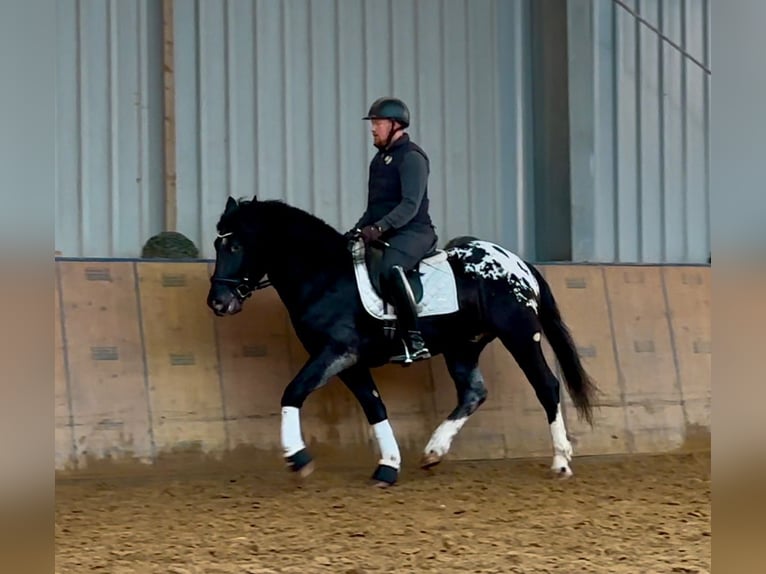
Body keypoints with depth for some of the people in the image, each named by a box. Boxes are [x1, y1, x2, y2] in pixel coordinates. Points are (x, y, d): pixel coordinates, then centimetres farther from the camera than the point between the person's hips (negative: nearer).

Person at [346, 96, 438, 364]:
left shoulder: (411, 157, -10)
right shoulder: (381, 157, 19)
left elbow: (410, 205, -22)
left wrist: (380, 227, -32)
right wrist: (358, 229, 13)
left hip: (413, 232, -11)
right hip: (383, 234, 11)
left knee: (389, 267, -37)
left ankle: (414, 342, -39)